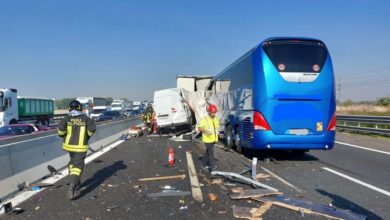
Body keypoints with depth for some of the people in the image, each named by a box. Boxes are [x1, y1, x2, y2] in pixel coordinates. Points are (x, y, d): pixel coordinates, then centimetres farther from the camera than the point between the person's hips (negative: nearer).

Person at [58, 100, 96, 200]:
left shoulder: (67, 118, -2)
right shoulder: (85, 118, -3)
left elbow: (61, 127, -17)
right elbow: (92, 128, -13)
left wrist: (62, 136, 3)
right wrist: (87, 135, 7)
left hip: (69, 145, 3)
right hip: (81, 147, -3)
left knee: (73, 162, 25)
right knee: (78, 167, -4)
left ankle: (75, 183, 36)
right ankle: (72, 187, -21)